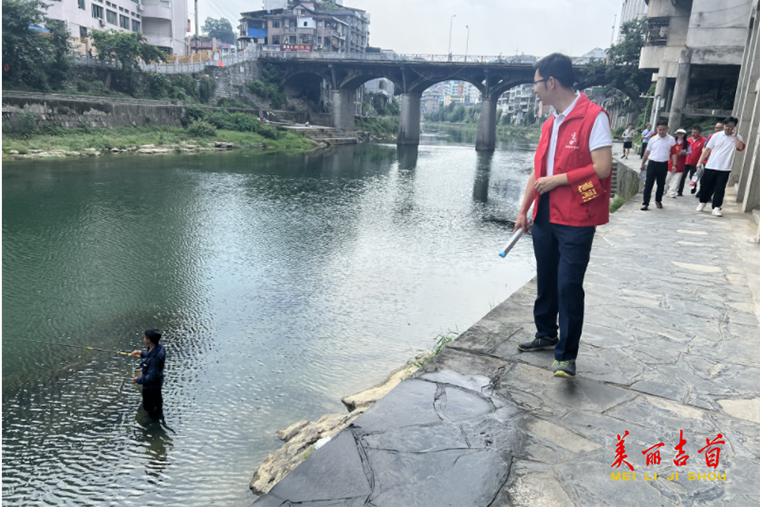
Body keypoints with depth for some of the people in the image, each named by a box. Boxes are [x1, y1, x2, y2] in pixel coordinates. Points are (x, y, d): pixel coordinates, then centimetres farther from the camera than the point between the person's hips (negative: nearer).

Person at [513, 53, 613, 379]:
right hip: (545, 217, 8)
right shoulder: (550, 123, 14)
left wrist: (557, 179, -12)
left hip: (576, 221, -8)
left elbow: (602, 168, -17)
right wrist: (524, 210, 15)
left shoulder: (593, 117, -10)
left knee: (569, 285, -7)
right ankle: (546, 335, 33)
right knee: (546, 280, 15)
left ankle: (566, 355, 3)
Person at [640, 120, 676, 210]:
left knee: (661, 184, 11)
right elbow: (647, 152, 12)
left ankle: (658, 200, 28)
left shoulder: (671, 139, 1)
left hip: (663, 165, 0)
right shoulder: (653, 139, 5)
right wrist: (642, 164, 15)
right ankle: (645, 203, -2)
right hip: (652, 164, 0)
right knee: (649, 184, -3)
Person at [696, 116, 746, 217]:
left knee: (720, 189, -3)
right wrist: (700, 161, 2)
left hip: (724, 169, -1)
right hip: (710, 167, 1)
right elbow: (707, 149, 7)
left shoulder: (737, 138, 1)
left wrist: (735, 136, -18)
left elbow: (741, 147, -18)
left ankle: (716, 207, 0)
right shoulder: (716, 136, 4)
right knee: (706, 186, 9)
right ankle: (702, 202, 28)